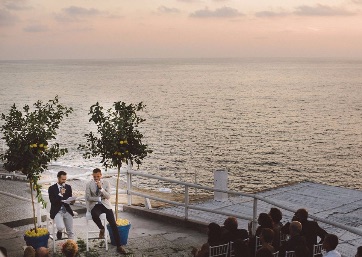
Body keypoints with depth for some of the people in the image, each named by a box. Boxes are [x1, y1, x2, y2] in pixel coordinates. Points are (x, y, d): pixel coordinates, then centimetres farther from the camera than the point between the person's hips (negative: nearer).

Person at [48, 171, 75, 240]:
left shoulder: (68, 187, 10)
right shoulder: (52, 188, -3)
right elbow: (52, 202, -10)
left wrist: (72, 201, -13)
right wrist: (60, 194, -18)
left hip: (67, 211, 4)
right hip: (57, 211, -4)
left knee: (70, 232, -1)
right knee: (61, 227, -25)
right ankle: (59, 234, 9)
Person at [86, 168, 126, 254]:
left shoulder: (106, 183, 2)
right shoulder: (89, 184, 3)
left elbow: (108, 196, -7)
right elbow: (88, 197, -3)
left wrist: (101, 188, -20)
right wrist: (99, 198, -12)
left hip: (105, 205, 1)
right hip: (95, 205, -1)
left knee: (113, 224, -16)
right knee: (94, 216, -38)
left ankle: (119, 246, -15)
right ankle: (101, 228, -3)